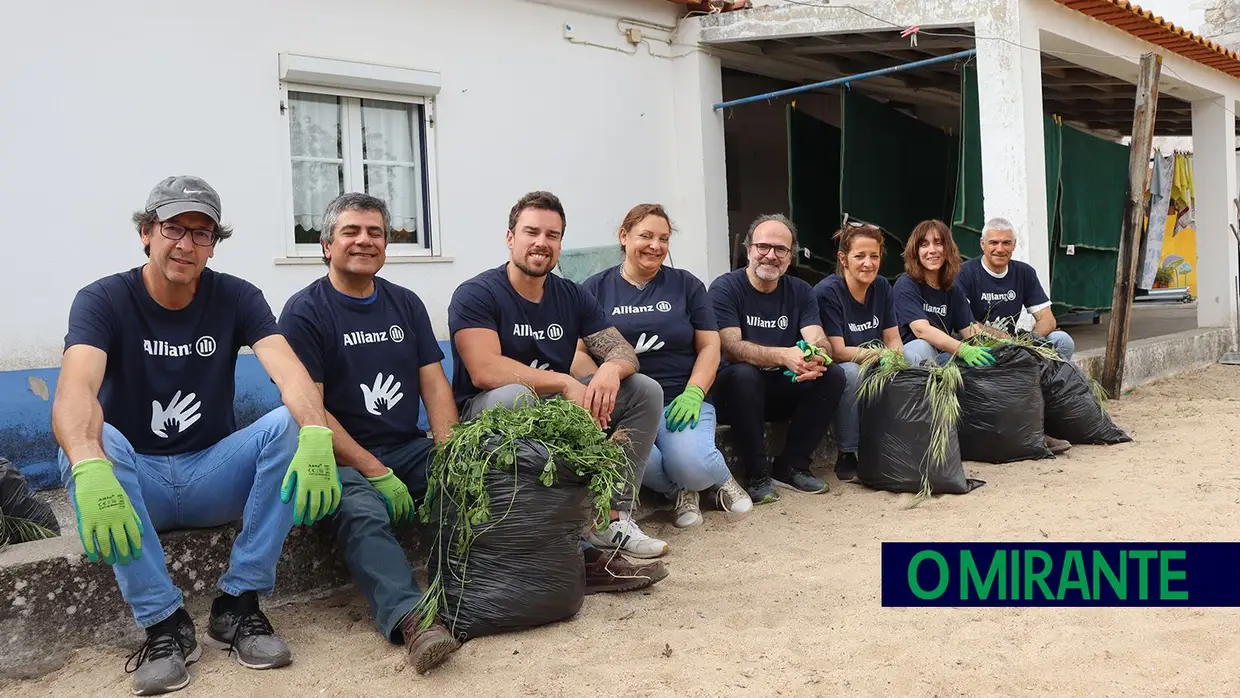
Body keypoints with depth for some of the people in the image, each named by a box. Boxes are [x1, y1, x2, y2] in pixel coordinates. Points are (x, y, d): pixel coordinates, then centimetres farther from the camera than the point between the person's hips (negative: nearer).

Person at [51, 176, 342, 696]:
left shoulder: (236, 298, -4)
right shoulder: (102, 301, -9)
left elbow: (289, 372, -22)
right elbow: (75, 389, -29)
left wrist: (315, 433, -45)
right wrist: (90, 467, -51)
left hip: (214, 476, 2)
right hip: (135, 479, -1)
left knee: (289, 423, -25)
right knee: (88, 443, -33)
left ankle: (237, 606, -17)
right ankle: (165, 623, -24)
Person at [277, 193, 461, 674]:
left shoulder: (406, 304, 14)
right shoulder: (304, 311, -1)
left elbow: (434, 383, 8)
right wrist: (377, 474, -16)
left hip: (412, 447, 5)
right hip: (343, 458, -5)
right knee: (363, 514, -35)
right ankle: (409, 617, -50)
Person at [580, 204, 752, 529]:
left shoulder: (686, 285, 13)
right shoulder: (596, 288, 9)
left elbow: (710, 346, 9)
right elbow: (579, 352, 2)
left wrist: (693, 394, -8)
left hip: (681, 400, 0)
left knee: (690, 464, -29)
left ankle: (722, 477, 9)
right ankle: (680, 490, 3)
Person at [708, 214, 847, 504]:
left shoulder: (800, 291, 5)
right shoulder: (725, 288, -9)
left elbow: (819, 341, -9)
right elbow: (730, 347, -24)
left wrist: (817, 357, -35)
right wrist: (784, 356, -39)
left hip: (784, 391, 5)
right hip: (738, 392, -4)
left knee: (833, 375, -19)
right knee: (743, 374, -36)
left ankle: (791, 466, -7)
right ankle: (758, 474, -21)